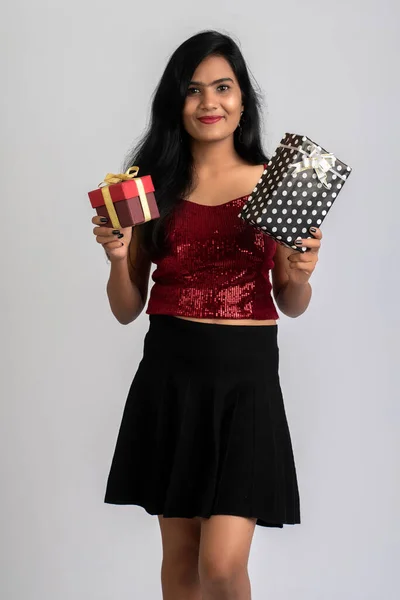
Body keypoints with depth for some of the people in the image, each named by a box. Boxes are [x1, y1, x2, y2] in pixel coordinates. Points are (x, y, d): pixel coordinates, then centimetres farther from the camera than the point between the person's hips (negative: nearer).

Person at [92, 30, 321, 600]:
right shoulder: (153, 187, 4)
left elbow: (291, 306, 8)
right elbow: (127, 310, 7)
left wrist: (299, 276, -13)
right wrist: (117, 256, -11)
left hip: (245, 375, -2)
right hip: (169, 375, 2)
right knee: (180, 553, 12)